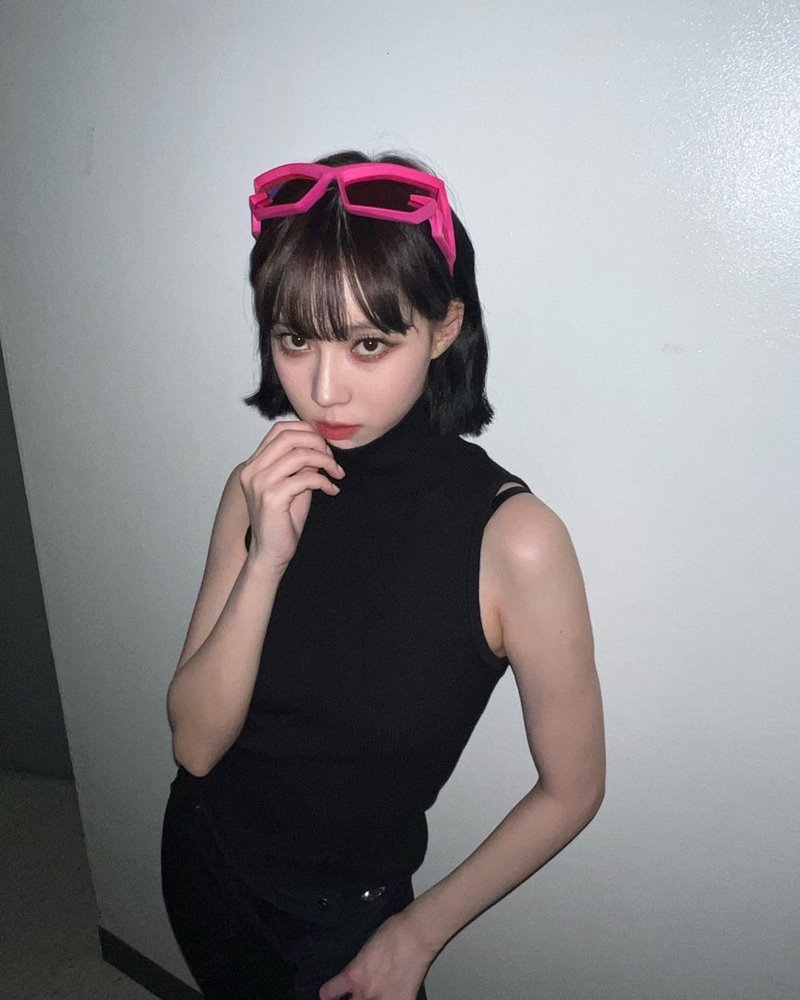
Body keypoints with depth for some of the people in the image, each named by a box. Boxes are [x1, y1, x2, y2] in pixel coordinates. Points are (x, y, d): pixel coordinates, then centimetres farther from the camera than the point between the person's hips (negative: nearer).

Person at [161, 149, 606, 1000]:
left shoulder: (512, 538, -26)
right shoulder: (262, 489, -13)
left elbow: (571, 789, -14)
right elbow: (196, 744, -15)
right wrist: (267, 558, -28)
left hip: (345, 917, -4)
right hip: (202, 857, 5)